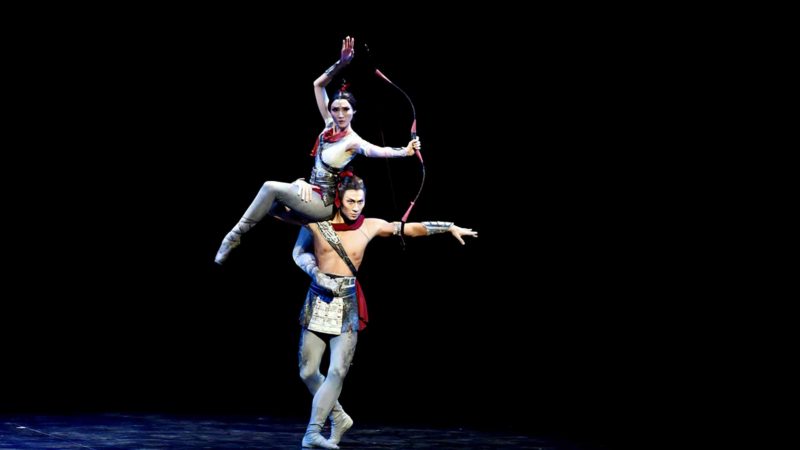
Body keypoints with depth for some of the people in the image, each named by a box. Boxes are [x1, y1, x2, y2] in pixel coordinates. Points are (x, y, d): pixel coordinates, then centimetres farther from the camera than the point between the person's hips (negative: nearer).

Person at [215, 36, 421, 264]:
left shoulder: (353, 142, -18)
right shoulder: (330, 125, 0)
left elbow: (379, 151, -38)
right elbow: (318, 85, 2)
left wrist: (404, 151, -55)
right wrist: (342, 63, -7)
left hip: (325, 204, -8)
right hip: (312, 196, 8)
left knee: (271, 188, -20)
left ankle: (235, 236, -15)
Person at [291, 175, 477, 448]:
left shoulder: (370, 227, 0)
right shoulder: (316, 221, -4)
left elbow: (411, 228, 7)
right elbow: (299, 252, 7)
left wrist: (450, 227, 10)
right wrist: (317, 275, -11)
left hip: (348, 305, 0)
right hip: (318, 300, 0)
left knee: (337, 371, -12)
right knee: (308, 371, 2)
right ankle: (339, 418, 23)